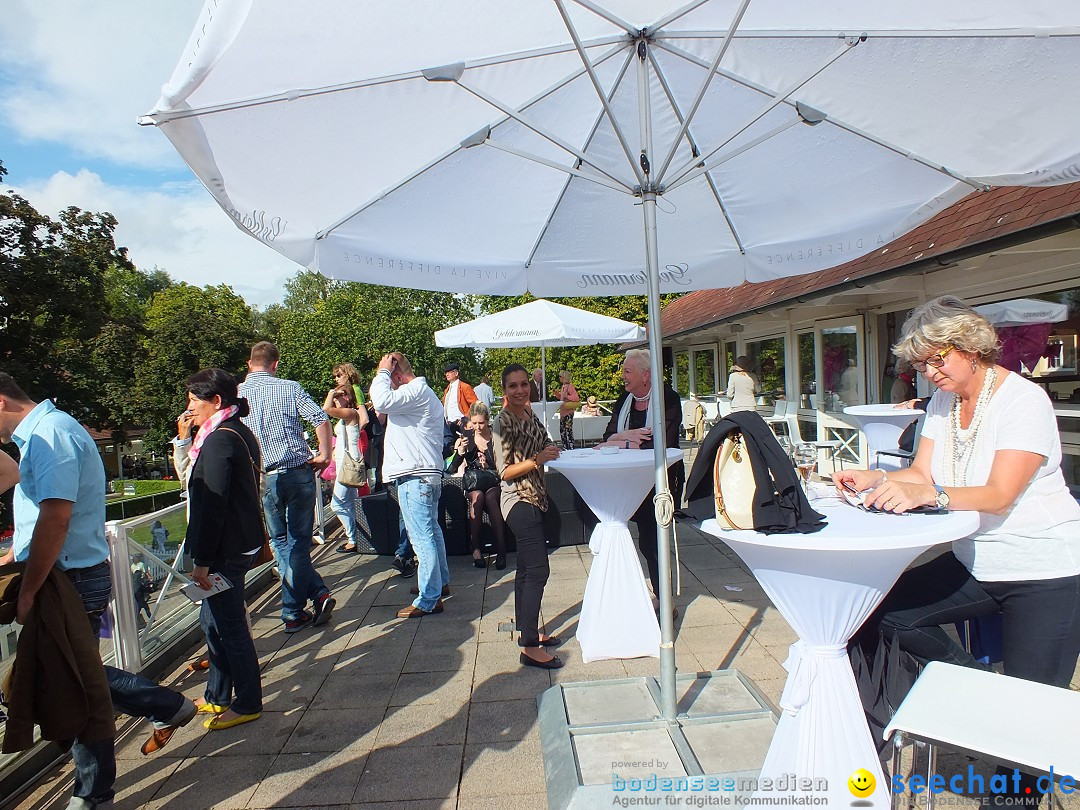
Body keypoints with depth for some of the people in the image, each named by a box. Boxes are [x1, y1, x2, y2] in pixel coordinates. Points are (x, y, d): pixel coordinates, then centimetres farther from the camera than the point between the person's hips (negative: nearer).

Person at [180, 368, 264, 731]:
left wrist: (202, 562, -18)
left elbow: (212, 507, -21)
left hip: (225, 550, -10)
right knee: (213, 619, 20)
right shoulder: (240, 433, 12)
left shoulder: (219, 440, -19)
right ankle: (217, 697, 34)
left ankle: (248, 703, 17)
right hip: (243, 543, 10)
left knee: (229, 626, 2)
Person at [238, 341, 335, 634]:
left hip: (263, 478, 1)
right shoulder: (290, 388, -1)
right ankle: (293, 612, 11)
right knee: (298, 542, 9)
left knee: (282, 543, 15)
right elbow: (321, 420, -11)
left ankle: (317, 593, 8)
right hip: (299, 473, 0)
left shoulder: (236, 393, 2)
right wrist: (324, 455, -1)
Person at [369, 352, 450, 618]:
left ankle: (428, 600, -2)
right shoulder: (421, 392, 21)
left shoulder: (416, 391, -14)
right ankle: (440, 582, 35)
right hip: (426, 473, 12)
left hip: (415, 476, -12)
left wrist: (382, 371, -15)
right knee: (431, 530, 21)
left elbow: (382, 402, -28)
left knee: (421, 537, -7)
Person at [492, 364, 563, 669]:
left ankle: (527, 630, 27)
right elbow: (505, 471, -17)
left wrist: (551, 450, 3)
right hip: (519, 502, -9)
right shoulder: (503, 423, -14)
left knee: (526, 569, 15)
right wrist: (537, 460, -28)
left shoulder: (529, 415, 9)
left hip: (534, 499, 9)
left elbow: (543, 444, 23)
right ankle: (529, 647, -5)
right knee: (538, 570, -11)